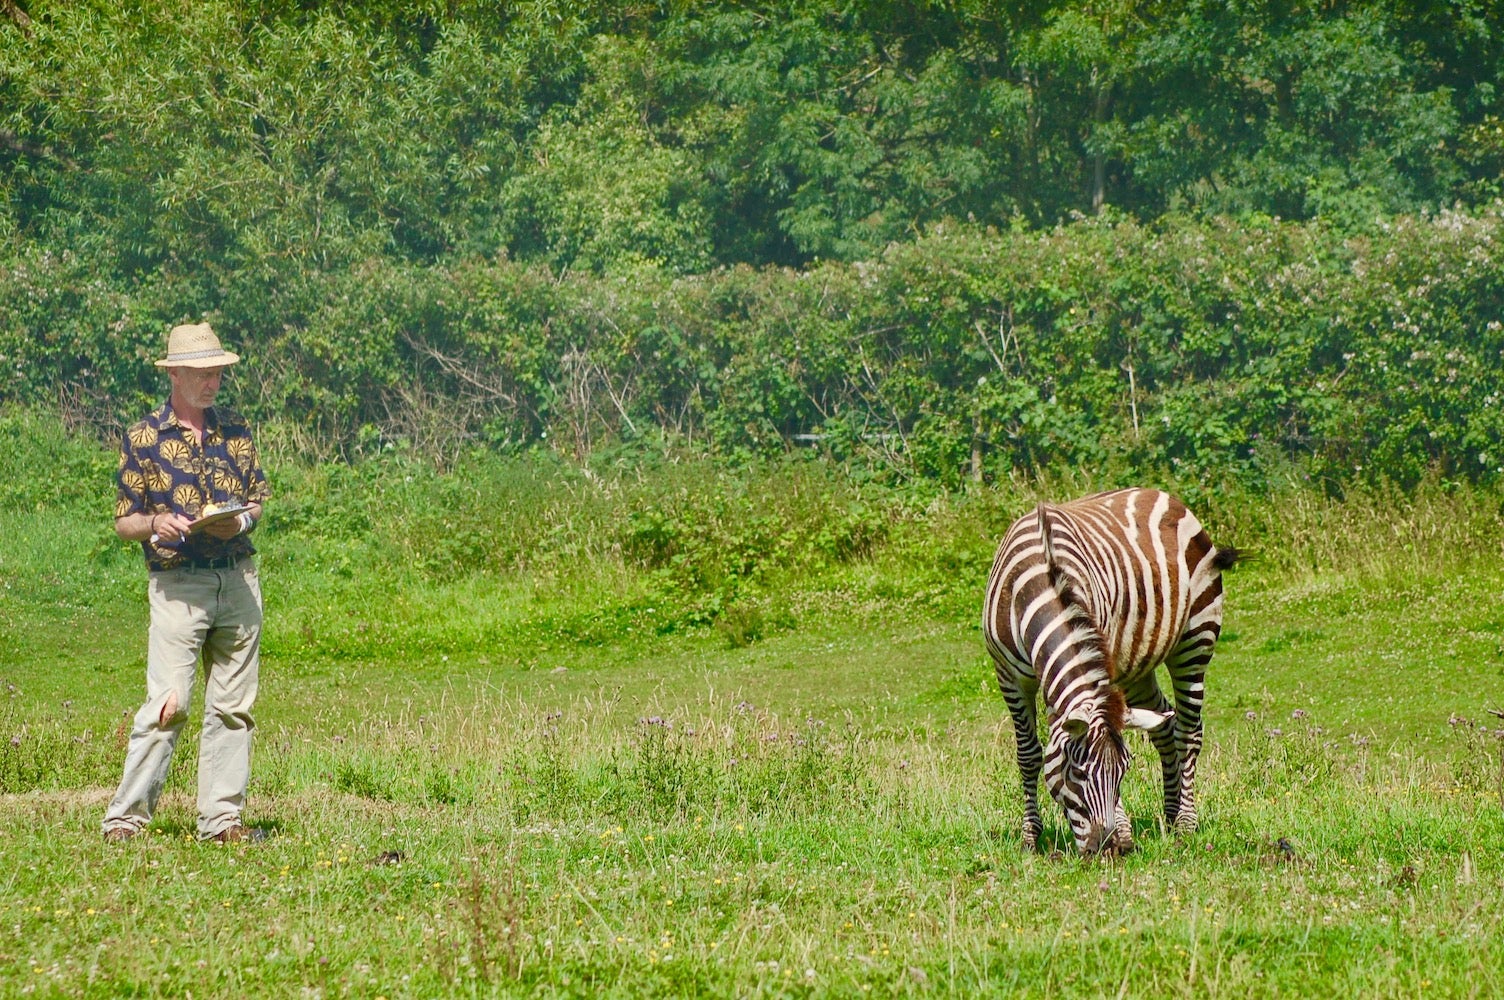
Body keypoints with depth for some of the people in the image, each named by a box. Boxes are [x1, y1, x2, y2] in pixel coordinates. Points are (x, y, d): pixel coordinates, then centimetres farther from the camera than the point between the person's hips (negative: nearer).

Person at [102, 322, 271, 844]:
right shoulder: (143, 438, 0)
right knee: (168, 704, -12)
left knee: (233, 705, 4)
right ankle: (125, 816, -6)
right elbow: (124, 521, 2)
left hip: (238, 580, 4)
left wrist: (239, 521, -7)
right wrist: (156, 524, -19)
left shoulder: (236, 429, 10)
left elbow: (258, 500, 15)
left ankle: (221, 816, 10)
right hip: (177, 584, -4)